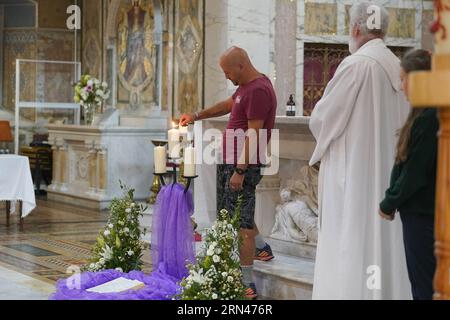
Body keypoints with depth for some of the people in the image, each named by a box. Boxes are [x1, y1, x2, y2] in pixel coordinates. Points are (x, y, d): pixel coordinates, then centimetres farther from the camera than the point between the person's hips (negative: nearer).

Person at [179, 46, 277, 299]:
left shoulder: (258, 90, -20)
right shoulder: (247, 86, 12)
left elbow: (253, 135, -24)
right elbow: (228, 105, 30)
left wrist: (240, 171, -24)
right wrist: (196, 116, 26)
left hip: (244, 165, -10)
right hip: (230, 161, 10)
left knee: (241, 222, -7)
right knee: (229, 212, 25)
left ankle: (248, 284, -3)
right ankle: (262, 248, 41)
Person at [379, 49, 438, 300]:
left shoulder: (428, 119, -19)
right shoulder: (429, 114, 9)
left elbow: (415, 173, -18)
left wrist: (389, 203, -6)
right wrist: (393, 200, 8)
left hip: (422, 216, -9)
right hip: (427, 212, 9)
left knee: (424, 288, -1)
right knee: (426, 283, 15)